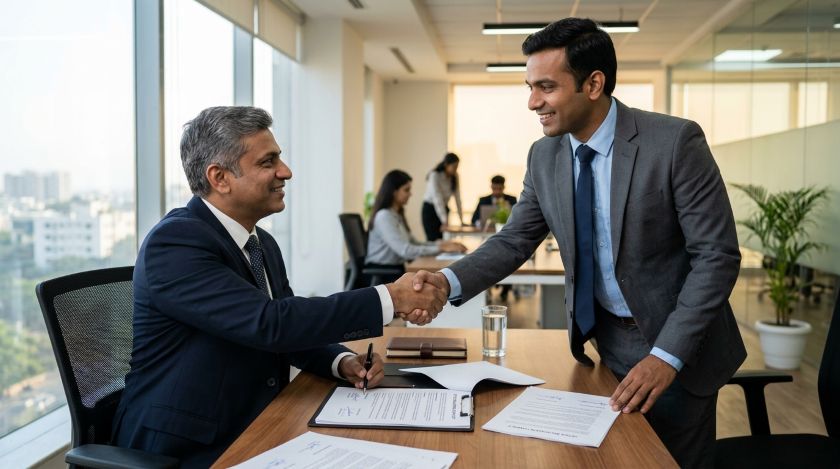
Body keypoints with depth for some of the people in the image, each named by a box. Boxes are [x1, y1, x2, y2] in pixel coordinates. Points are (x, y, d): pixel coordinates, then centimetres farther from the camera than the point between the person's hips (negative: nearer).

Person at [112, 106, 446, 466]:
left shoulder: (264, 244, 7)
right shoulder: (173, 243, -18)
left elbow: (290, 329, 11)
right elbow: (269, 323, -27)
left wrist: (342, 361, -9)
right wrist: (391, 298, -24)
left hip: (257, 432, 7)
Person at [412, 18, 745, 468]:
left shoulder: (675, 141, -19)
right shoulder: (544, 156, -3)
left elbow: (717, 256, -17)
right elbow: (514, 241, 1)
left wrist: (667, 355, -24)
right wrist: (450, 281, -18)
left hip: (677, 347, -4)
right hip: (602, 340, 4)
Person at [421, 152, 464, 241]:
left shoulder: (454, 176, -1)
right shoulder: (435, 176, -21)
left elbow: (457, 197, -1)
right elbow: (437, 199, -27)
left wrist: (461, 219, -7)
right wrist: (445, 221, -32)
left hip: (443, 210, 6)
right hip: (430, 210, -6)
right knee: (434, 242, -11)